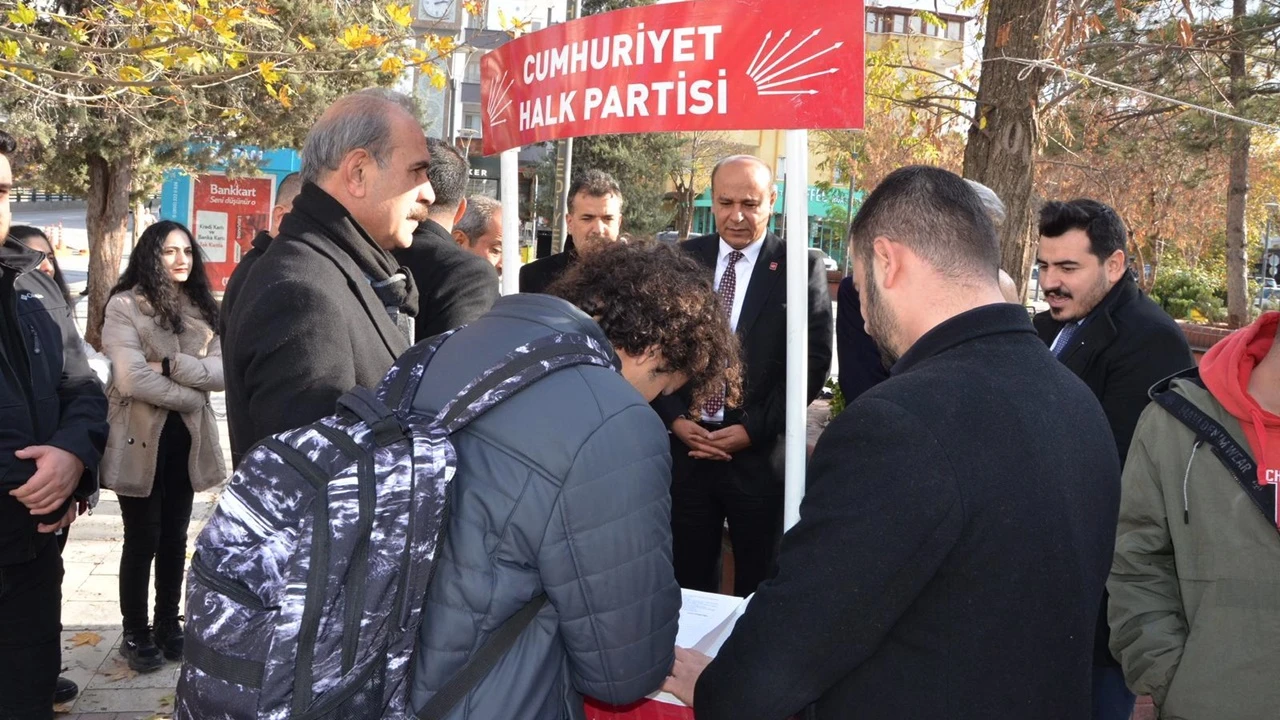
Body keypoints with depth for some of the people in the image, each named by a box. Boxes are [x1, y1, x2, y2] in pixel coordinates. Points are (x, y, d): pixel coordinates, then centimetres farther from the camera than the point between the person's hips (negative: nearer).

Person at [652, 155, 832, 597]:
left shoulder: (801, 268, -2)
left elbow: (813, 363, -6)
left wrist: (753, 429, -12)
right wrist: (674, 418, -6)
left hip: (761, 455, -2)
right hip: (684, 448, 3)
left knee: (758, 590, 9)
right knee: (688, 583, 11)